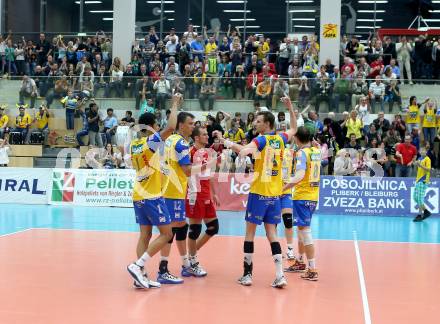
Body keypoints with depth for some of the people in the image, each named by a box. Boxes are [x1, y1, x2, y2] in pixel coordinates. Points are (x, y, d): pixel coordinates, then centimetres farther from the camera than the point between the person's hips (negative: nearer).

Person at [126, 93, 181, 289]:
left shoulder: (133, 145, 8)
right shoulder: (151, 141, -13)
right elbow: (171, 127, -23)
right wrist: (175, 104, -11)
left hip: (138, 196, 8)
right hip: (152, 197, -8)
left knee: (145, 235, 8)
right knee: (166, 234, 0)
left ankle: (141, 276, 3)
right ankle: (138, 266, -9)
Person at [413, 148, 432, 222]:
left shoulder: (427, 159, -7)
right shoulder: (419, 159, 16)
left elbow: (428, 169, -19)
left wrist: (420, 165, -30)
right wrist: (416, 164, 9)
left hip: (423, 181, -9)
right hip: (418, 180, 9)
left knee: (420, 198, -10)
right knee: (415, 197, 8)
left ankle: (420, 215, -4)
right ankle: (426, 211, 19)